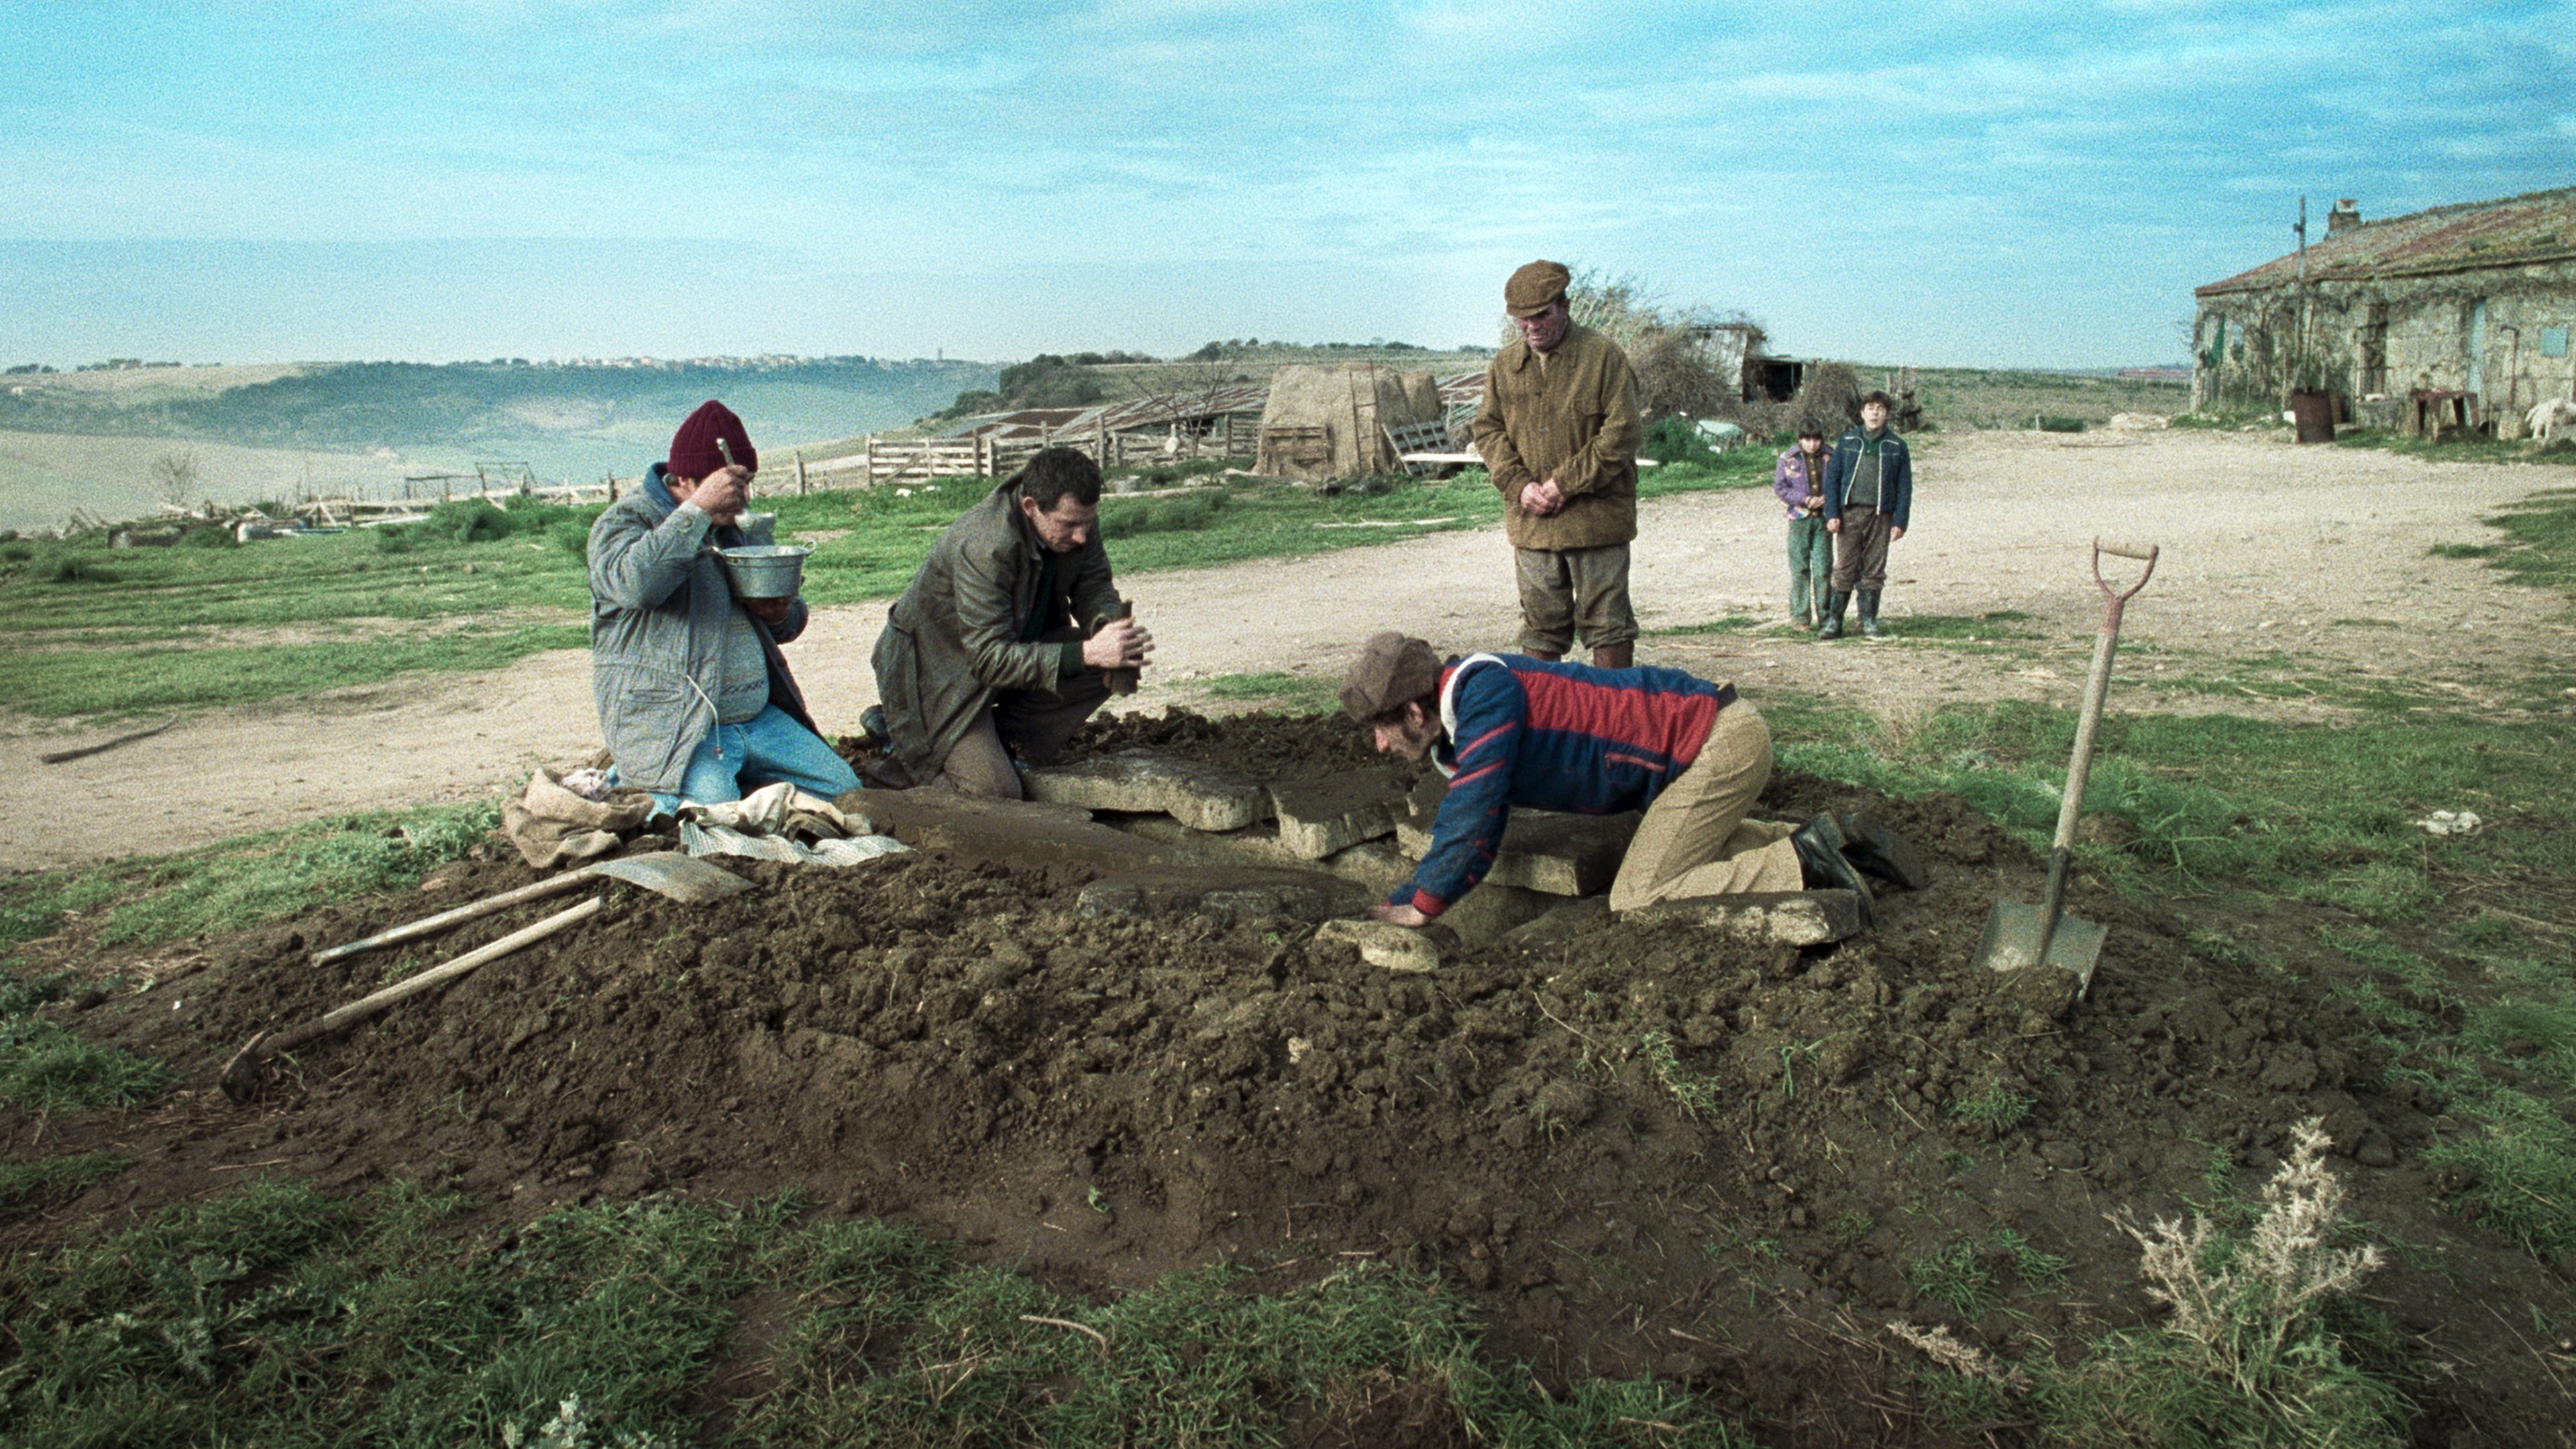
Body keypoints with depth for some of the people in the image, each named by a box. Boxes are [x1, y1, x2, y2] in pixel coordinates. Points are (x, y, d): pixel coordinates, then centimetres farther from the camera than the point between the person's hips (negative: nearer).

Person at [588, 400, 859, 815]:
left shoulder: (734, 527, 18)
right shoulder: (625, 521, -4)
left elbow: (791, 621, 28)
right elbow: (634, 583, -30)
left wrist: (781, 614, 2)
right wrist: (698, 509, -26)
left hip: (760, 718, 7)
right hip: (672, 729, -7)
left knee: (844, 788, -1)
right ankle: (641, 782, 3)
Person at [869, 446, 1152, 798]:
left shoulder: (1076, 517, -14)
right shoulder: (983, 547, -35)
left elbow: (1093, 586, -1)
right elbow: (990, 659, -37)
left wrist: (1110, 624, -27)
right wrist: (1087, 653, -46)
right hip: (939, 669, -7)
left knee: (1107, 667, -13)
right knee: (995, 792, -18)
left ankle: (1006, 739, 1)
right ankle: (902, 735, 8)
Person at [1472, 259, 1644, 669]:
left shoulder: (1603, 356, -5)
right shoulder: (1504, 366, 10)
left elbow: (1622, 433, -10)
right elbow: (1488, 430, 11)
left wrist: (1567, 484, -13)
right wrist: (1519, 484, -5)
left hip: (1596, 517, -4)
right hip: (1531, 519, 4)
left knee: (1606, 620, 4)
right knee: (1541, 620, 11)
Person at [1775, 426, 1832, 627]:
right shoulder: (1789, 459, 1)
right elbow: (1779, 487, 0)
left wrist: (1826, 498, -9)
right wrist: (1804, 499, -11)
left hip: (1823, 518, 1)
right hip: (1799, 519, -1)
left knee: (1823, 568, 0)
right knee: (1800, 569, 0)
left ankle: (1824, 616, 8)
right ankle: (1801, 618, 6)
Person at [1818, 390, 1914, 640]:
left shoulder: (1896, 446, 7)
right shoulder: (1847, 441, 7)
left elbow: (1905, 486, 7)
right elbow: (1832, 478, 6)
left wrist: (1900, 521, -2)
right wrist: (1832, 514, -4)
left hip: (1881, 516, 1)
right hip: (1850, 513, -1)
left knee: (1874, 572, 4)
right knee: (1845, 570, -3)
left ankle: (1869, 623, 11)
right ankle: (1833, 622, 2)